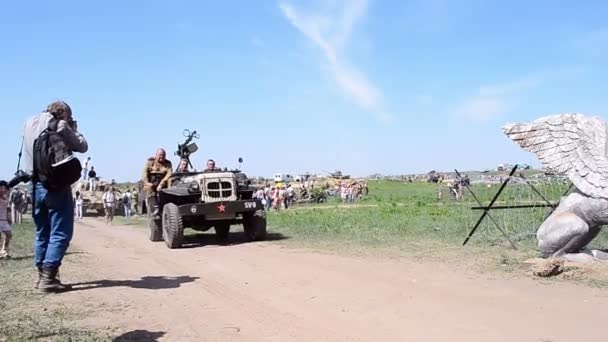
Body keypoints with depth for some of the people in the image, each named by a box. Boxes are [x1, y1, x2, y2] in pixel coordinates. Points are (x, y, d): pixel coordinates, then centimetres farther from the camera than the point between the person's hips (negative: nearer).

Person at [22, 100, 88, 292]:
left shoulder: (29, 123, 11)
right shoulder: (60, 125, -8)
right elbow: (82, 146, 0)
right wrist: (73, 129, 12)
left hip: (36, 184, 7)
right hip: (56, 185, -7)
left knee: (42, 232, 14)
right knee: (60, 233, -5)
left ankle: (42, 276, 17)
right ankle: (48, 278, -11)